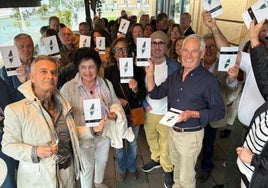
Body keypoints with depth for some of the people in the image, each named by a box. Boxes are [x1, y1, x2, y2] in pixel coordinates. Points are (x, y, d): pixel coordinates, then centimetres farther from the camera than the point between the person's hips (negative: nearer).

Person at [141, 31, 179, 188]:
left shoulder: (173, 66, -11)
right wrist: (144, 104, -6)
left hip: (166, 113, -3)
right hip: (148, 111, 4)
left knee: (166, 144, 8)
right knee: (151, 139, 22)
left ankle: (168, 170, 31)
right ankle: (156, 159, 48)